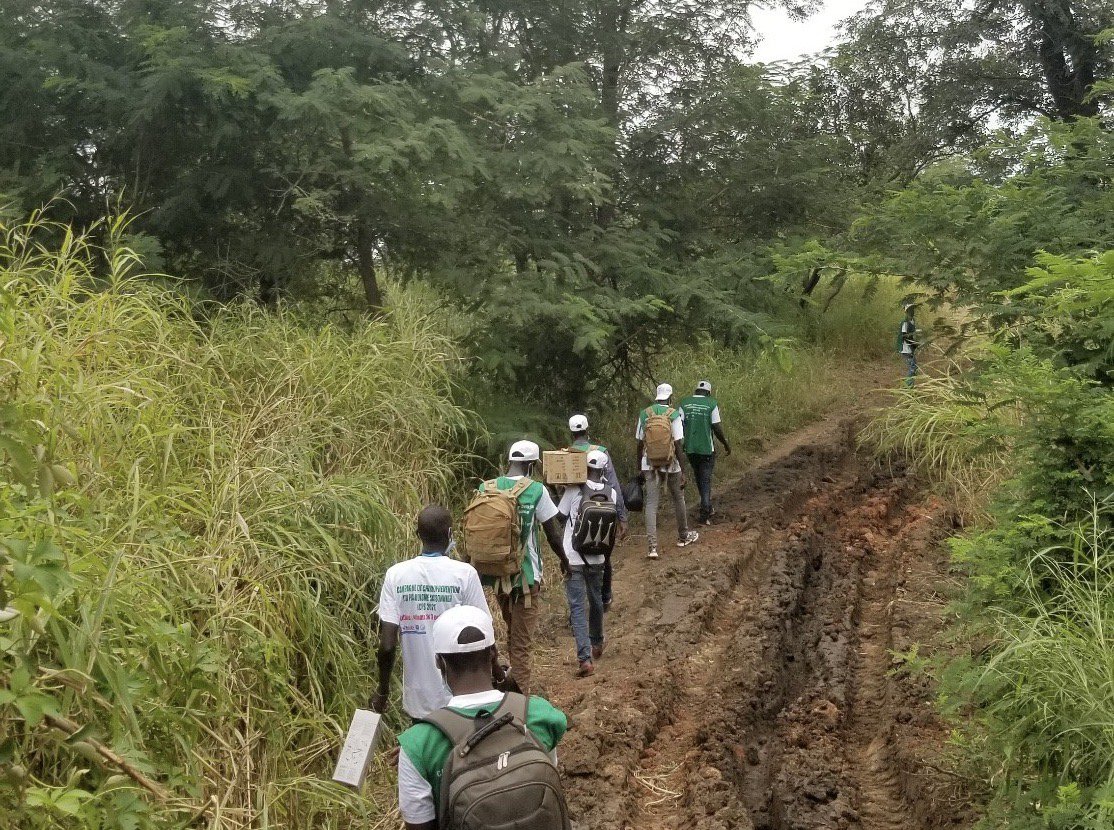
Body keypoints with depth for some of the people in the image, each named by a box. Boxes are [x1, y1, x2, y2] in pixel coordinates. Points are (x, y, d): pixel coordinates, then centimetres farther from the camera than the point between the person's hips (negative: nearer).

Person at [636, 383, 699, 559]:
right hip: (670, 465, -2)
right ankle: (683, 536, 35)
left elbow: (639, 443, 5)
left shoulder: (644, 414, 2)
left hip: (650, 464, 2)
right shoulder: (674, 415, -8)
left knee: (651, 504, 0)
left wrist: (640, 469, 15)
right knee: (678, 499, 19)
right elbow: (678, 444, -11)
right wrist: (682, 471, -6)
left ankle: (652, 546, -9)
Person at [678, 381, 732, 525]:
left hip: (690, 448, 3)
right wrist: (726, 444, 3)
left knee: (698, 477, 21)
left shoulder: (684, 403, 1)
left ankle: (708, 507, 32)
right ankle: (705, 514, -1)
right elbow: (717, 428, -10)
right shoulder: (712, 404, -8)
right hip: (706, 448, -3)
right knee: (706, 479, 4)